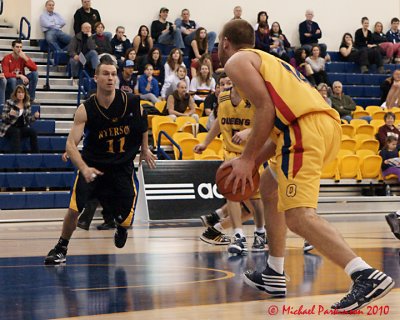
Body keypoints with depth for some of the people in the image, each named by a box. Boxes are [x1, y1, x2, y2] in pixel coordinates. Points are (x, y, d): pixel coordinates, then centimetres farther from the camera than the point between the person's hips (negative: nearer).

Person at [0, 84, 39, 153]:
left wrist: (35, 117, -13)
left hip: (22, 128, 4)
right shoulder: (9, 103, -5)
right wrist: (9, 115, -31)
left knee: (32, 131, -23)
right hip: (8, 128, -4)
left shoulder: (27, 105, 7)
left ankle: (35, 153, -21)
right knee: (16, 132, -36)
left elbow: (28, 119, 9)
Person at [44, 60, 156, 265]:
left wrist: (144, 149, 16)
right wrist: (84, 168, -38)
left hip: (122, 167, 1)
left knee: (125, 221, 2)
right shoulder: (85, 110, -17)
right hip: (93, 165, -1)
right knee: (75, 208, -18)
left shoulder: (132, 103, -13)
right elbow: (71, 144, -22)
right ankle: (61, 248, 7)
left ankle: (121, 227, 42)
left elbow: (143, 121, 12)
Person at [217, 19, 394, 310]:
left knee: (299, 216, -17)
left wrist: (247, 159, -3)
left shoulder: (237, 61, 8)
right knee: (269, 186, 28)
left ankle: (367, 276, -34)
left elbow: (266, 108, -7)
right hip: (329, 122, 9)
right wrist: (254, 161, 26)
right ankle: (274, 275, 28)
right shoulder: (265, 60, 34)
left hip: (306, 128, -9)